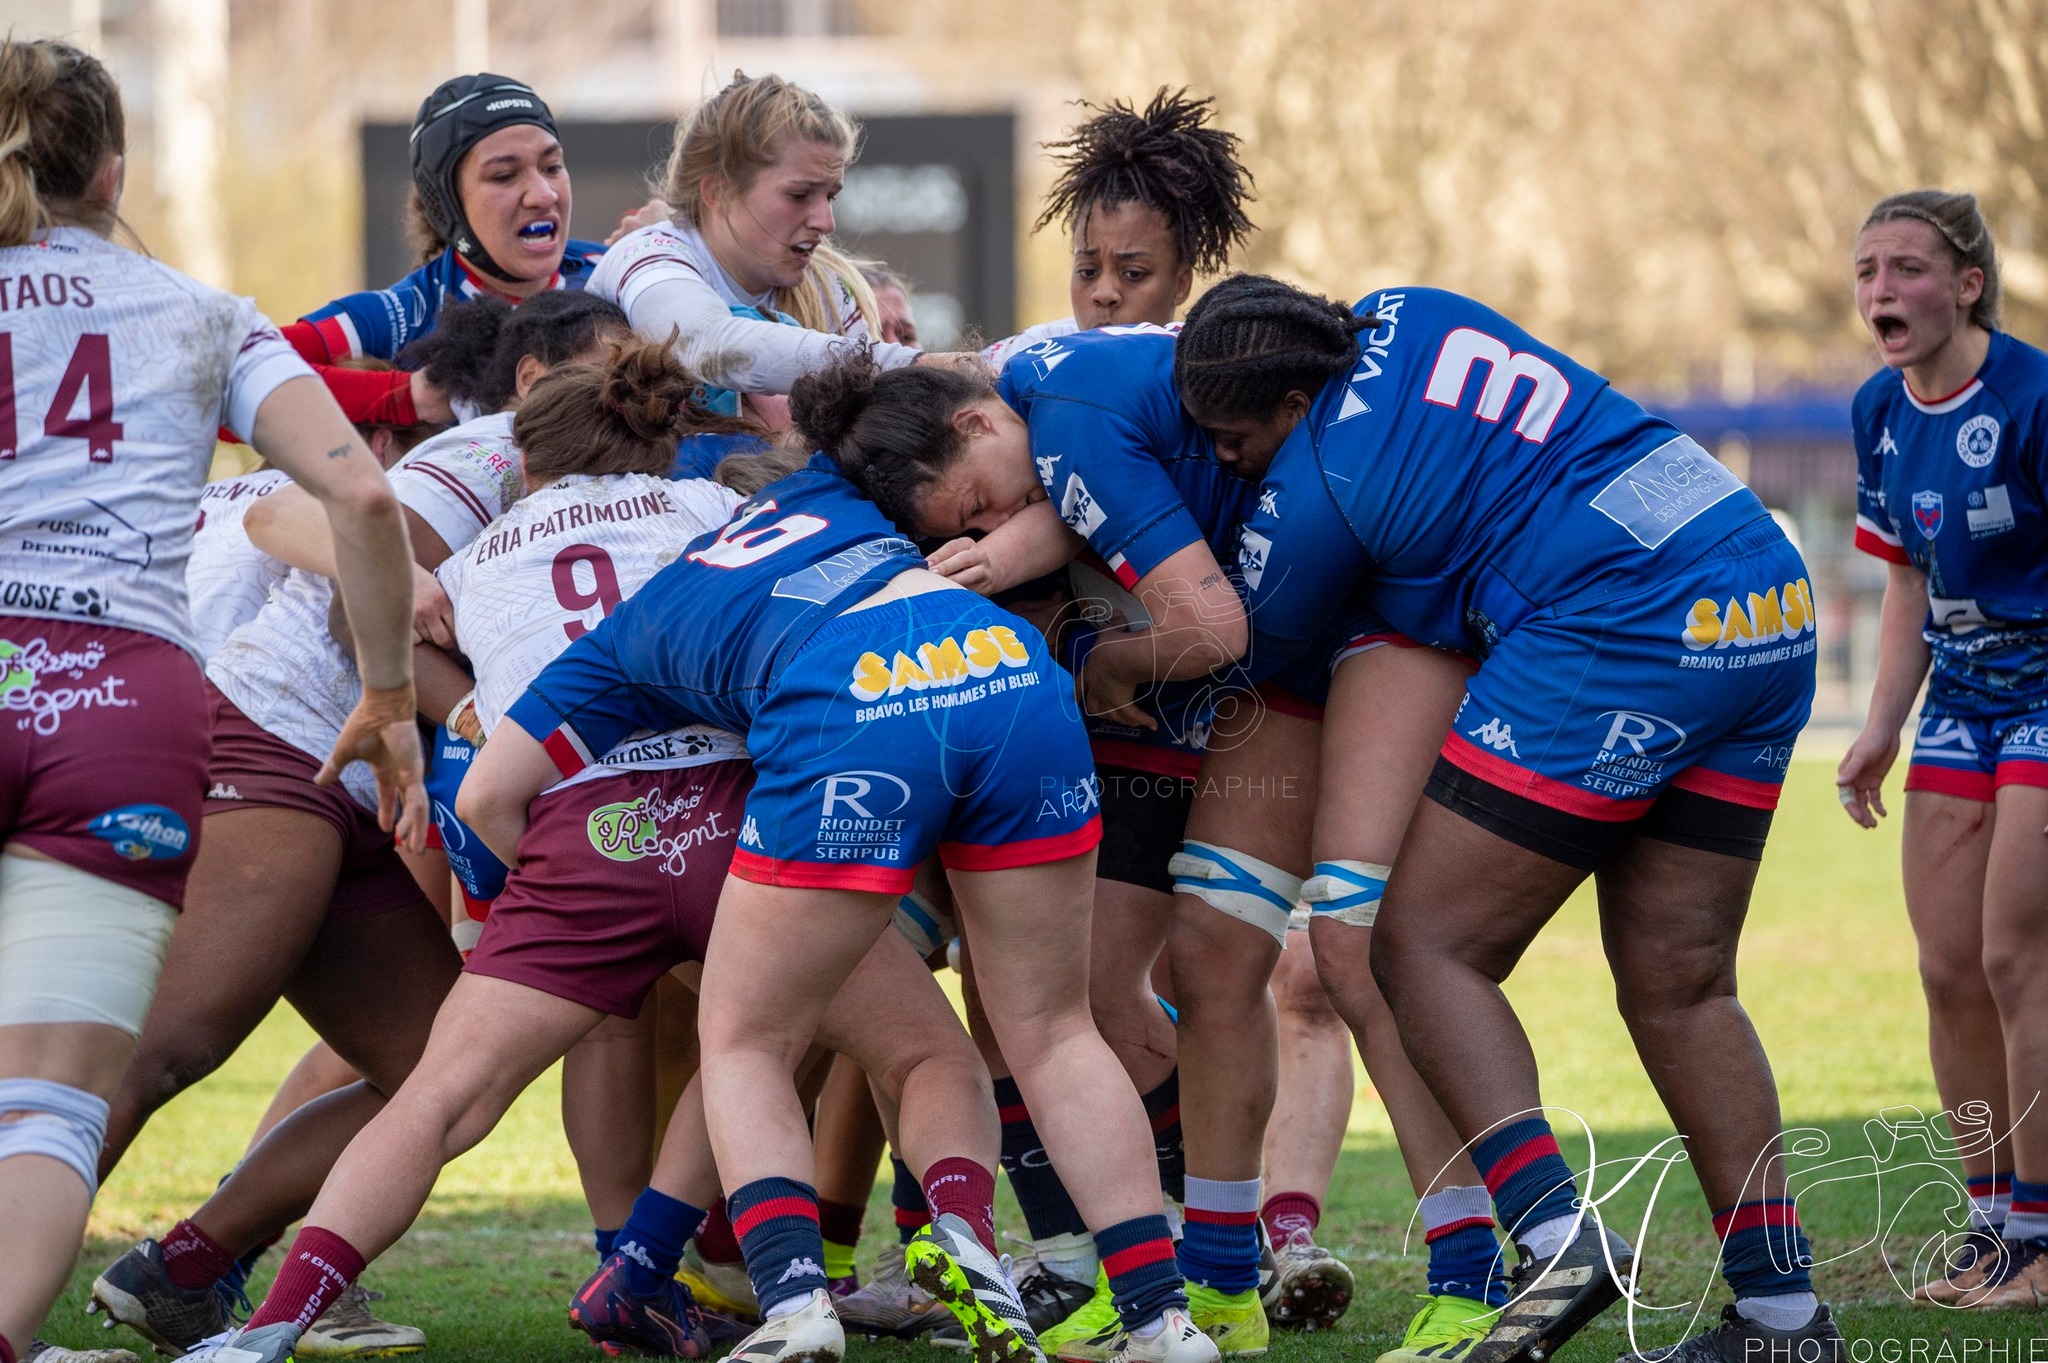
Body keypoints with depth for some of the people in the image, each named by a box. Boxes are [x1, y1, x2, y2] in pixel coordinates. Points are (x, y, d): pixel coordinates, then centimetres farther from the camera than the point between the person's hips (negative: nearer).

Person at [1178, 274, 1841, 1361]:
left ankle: (1553, 1230, -19)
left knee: (1423, 947, -2)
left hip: (1619, 642, -9)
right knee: (1678, 985, 12)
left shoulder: (1311, 489, -8)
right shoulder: (1408, 318, 13)